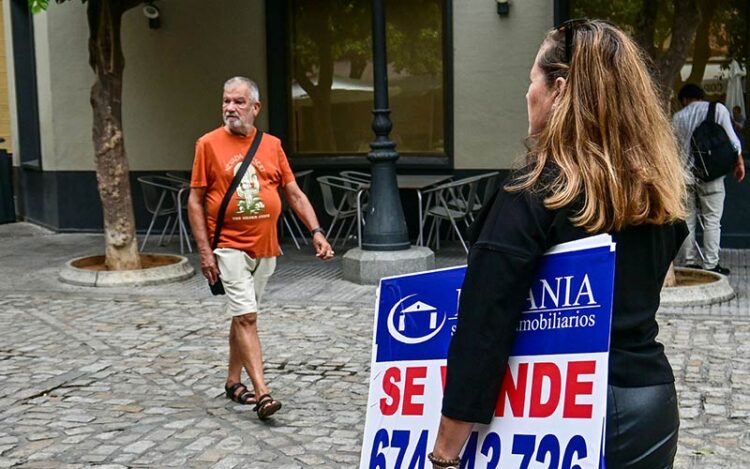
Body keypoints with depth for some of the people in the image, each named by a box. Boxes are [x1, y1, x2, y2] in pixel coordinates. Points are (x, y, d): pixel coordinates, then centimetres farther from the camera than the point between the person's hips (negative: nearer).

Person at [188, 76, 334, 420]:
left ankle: (233, 381, 28)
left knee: (243, 315, 15)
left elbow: (294, 194, 9)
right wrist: (205, 252, -8)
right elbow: (195, 201, -2)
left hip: (265, 248, 4)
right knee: (246, 316, -10)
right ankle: (261, 392, -10)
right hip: (229, 246, -4)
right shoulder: (209, 144, -3)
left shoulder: (272, 145, 6)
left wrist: (316, 232, -2)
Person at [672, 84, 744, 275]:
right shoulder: (717, 109, 1)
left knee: (687, 219, 9)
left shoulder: (678, 117, 8)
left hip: (685, 172, 3)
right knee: (712, 220, 1)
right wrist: (739, 161, 7)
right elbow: (731, 138, -4)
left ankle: (689, 262, 10)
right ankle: (710, 265, -1)